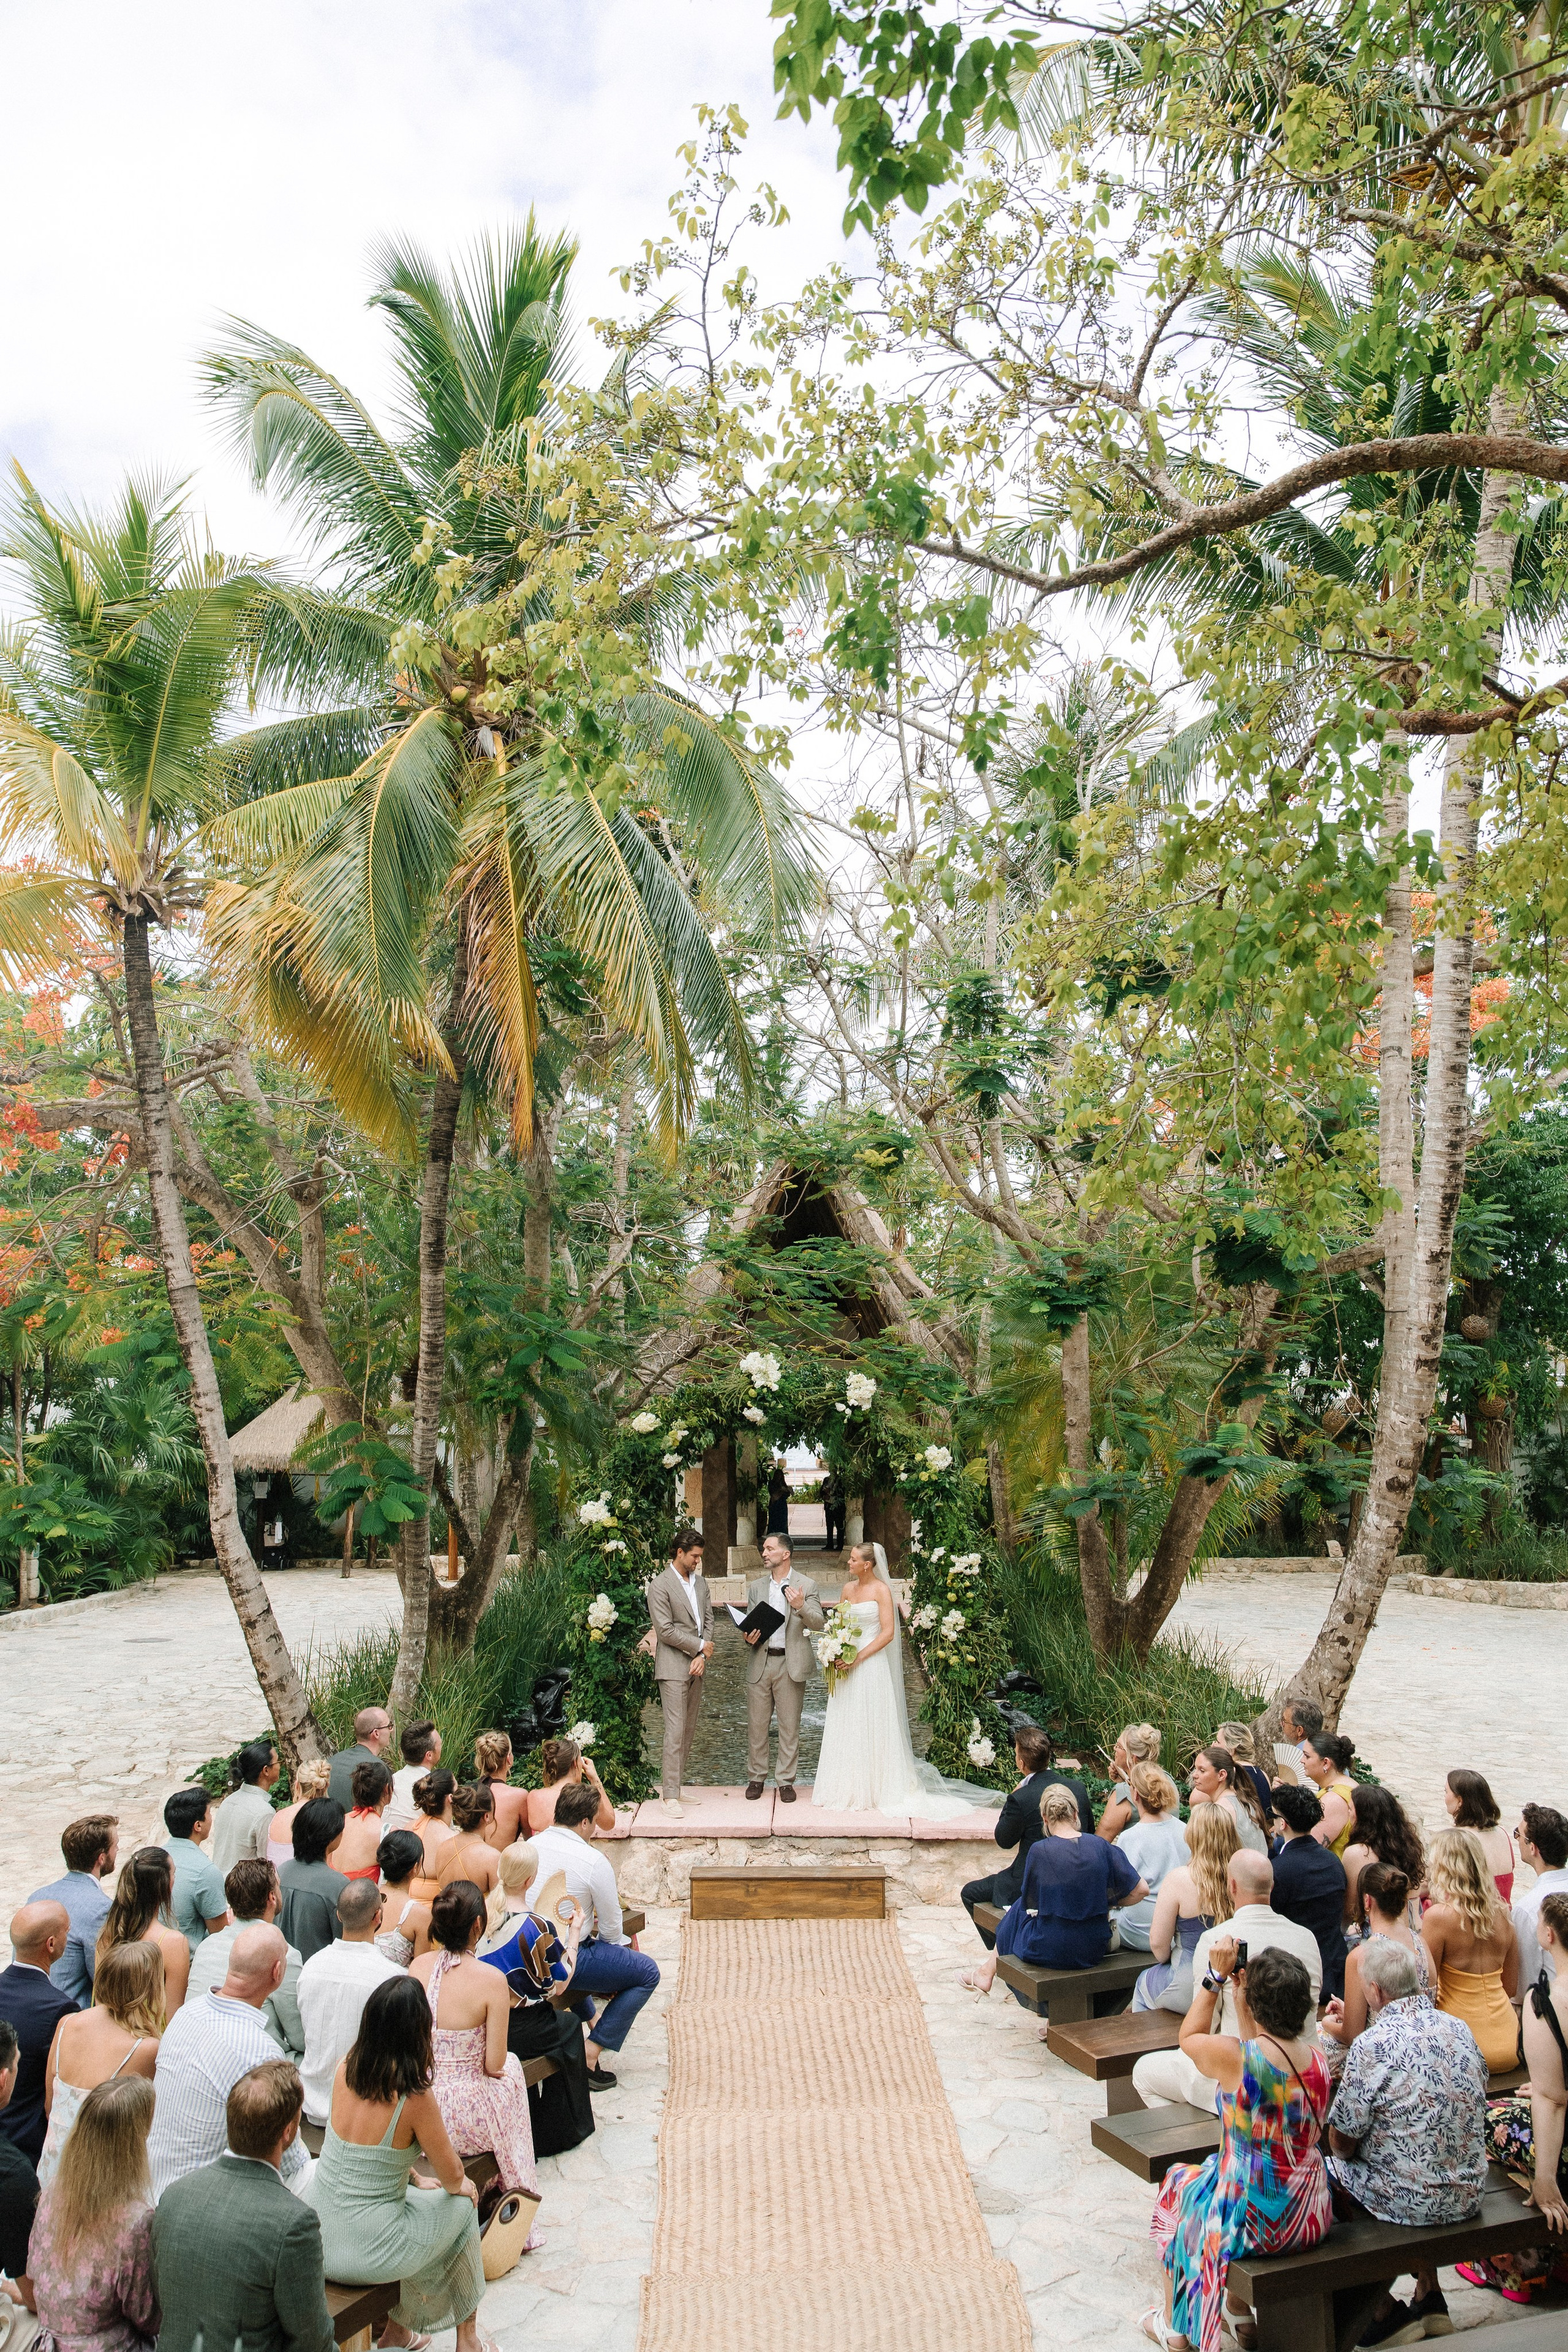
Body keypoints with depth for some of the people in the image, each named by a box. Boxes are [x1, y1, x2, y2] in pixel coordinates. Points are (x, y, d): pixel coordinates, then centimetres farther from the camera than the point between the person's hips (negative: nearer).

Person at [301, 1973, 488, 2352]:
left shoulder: (345, 2069, -7)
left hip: (311, 2234, 6)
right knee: (463, 2204, 20)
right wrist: (461, 2186, 12)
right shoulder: (415, 2096, -23)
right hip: (366, 2256, -5)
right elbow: (452, 2176, -6)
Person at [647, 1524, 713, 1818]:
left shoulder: (701, 1582, 11)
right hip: (673, 1667, -7)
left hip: (696, 1664, 7)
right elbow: (666, 1630, -15)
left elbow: (708, 1618, 10)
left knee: (689, 1730, 9)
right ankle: (670, 1795, -3)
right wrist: (700, 1647, -9)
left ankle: (675, 1784, 17)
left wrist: (702, 1656, -3)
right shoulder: (660, 1586, -11)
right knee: (676, 1730, -8)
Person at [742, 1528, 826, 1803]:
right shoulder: (755, 1587, 11)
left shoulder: (806, 1586, 0)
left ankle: (785, 1781, 15)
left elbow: (819, 1623, -8)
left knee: (789, 1727, 4)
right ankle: (756, 1778, 21)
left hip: (791, 1664, -3)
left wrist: (801, 1607, -26)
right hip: (760, 1661, 3)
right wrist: (747, 1636, -8)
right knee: (756, 1725, 7)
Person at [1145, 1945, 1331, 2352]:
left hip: (1253, 2222, -5)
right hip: (1312, 2222, 5)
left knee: (1177, 2183, 27)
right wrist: (1243, 2000, 11)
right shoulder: (1319, 2062, -8)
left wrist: (1216, 1977, -1)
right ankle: (1241, 2312, 43)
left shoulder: (1233, 2056, -25)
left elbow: (1189, 2037, -3)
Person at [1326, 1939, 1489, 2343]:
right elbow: (1475, 2105, 12)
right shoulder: (1460, 2029, -2)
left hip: (1407, 2200, -7)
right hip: (1467, 2196, 7)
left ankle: (1387, 2313, 16)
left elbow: (1343, 2141, -15)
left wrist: (1340, 2145, 8)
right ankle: (1430, 2297, 31)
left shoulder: (1372, 2044, -21)